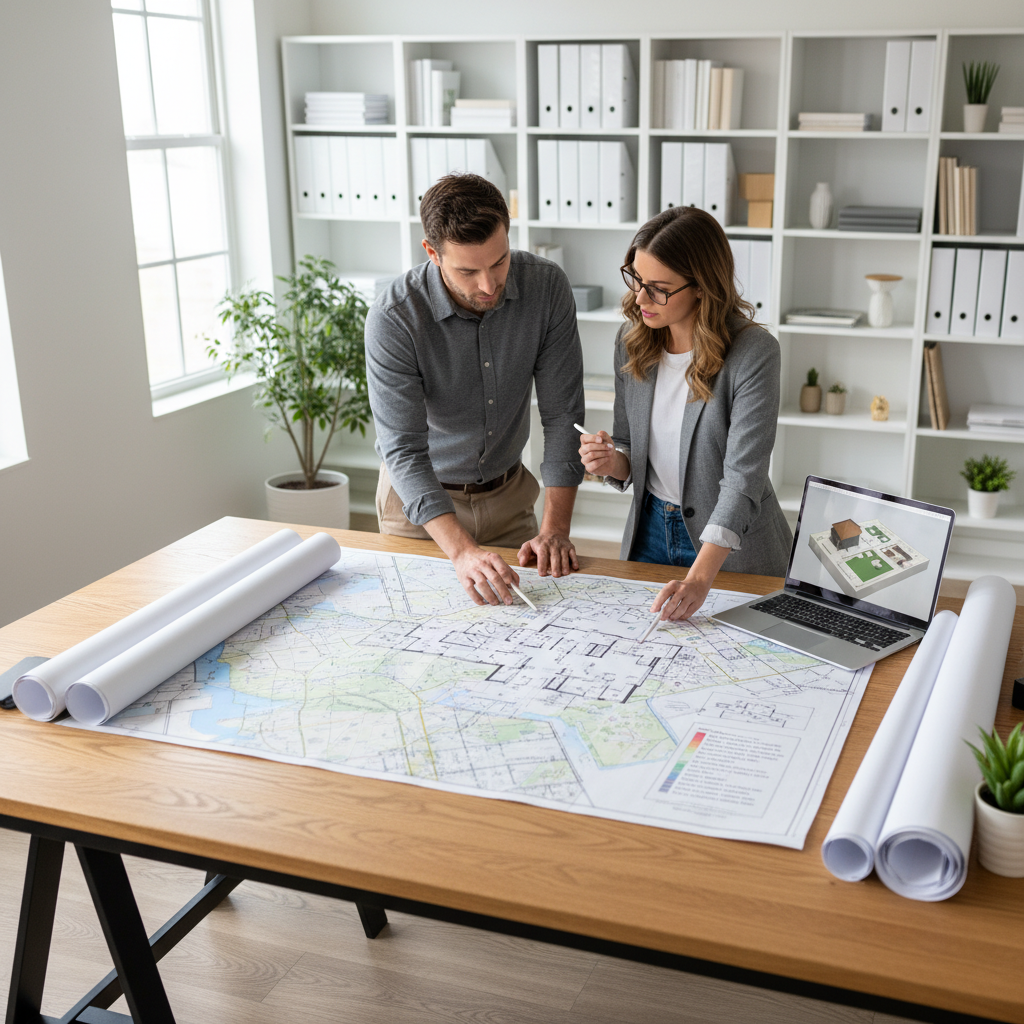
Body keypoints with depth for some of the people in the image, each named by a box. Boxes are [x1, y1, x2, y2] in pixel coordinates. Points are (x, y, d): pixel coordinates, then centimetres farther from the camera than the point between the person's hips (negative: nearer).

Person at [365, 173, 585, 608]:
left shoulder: (546, 286, -18)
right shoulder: (393, 318, -27)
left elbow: (562, 415, -14)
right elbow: (403, 451, -28)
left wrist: (555, 528, -22)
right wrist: (461, 551, -41)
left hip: (508, 493, 3)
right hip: (420, 499, -2)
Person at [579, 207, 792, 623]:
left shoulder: (753, 353, -22)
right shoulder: (632, 339, -4)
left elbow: (742, 479, -28)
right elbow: (630, 448, 6)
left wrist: (699, 579, -39)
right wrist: (612, 461, -19)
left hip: (733, 551, -5)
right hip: (651, 531, 5)